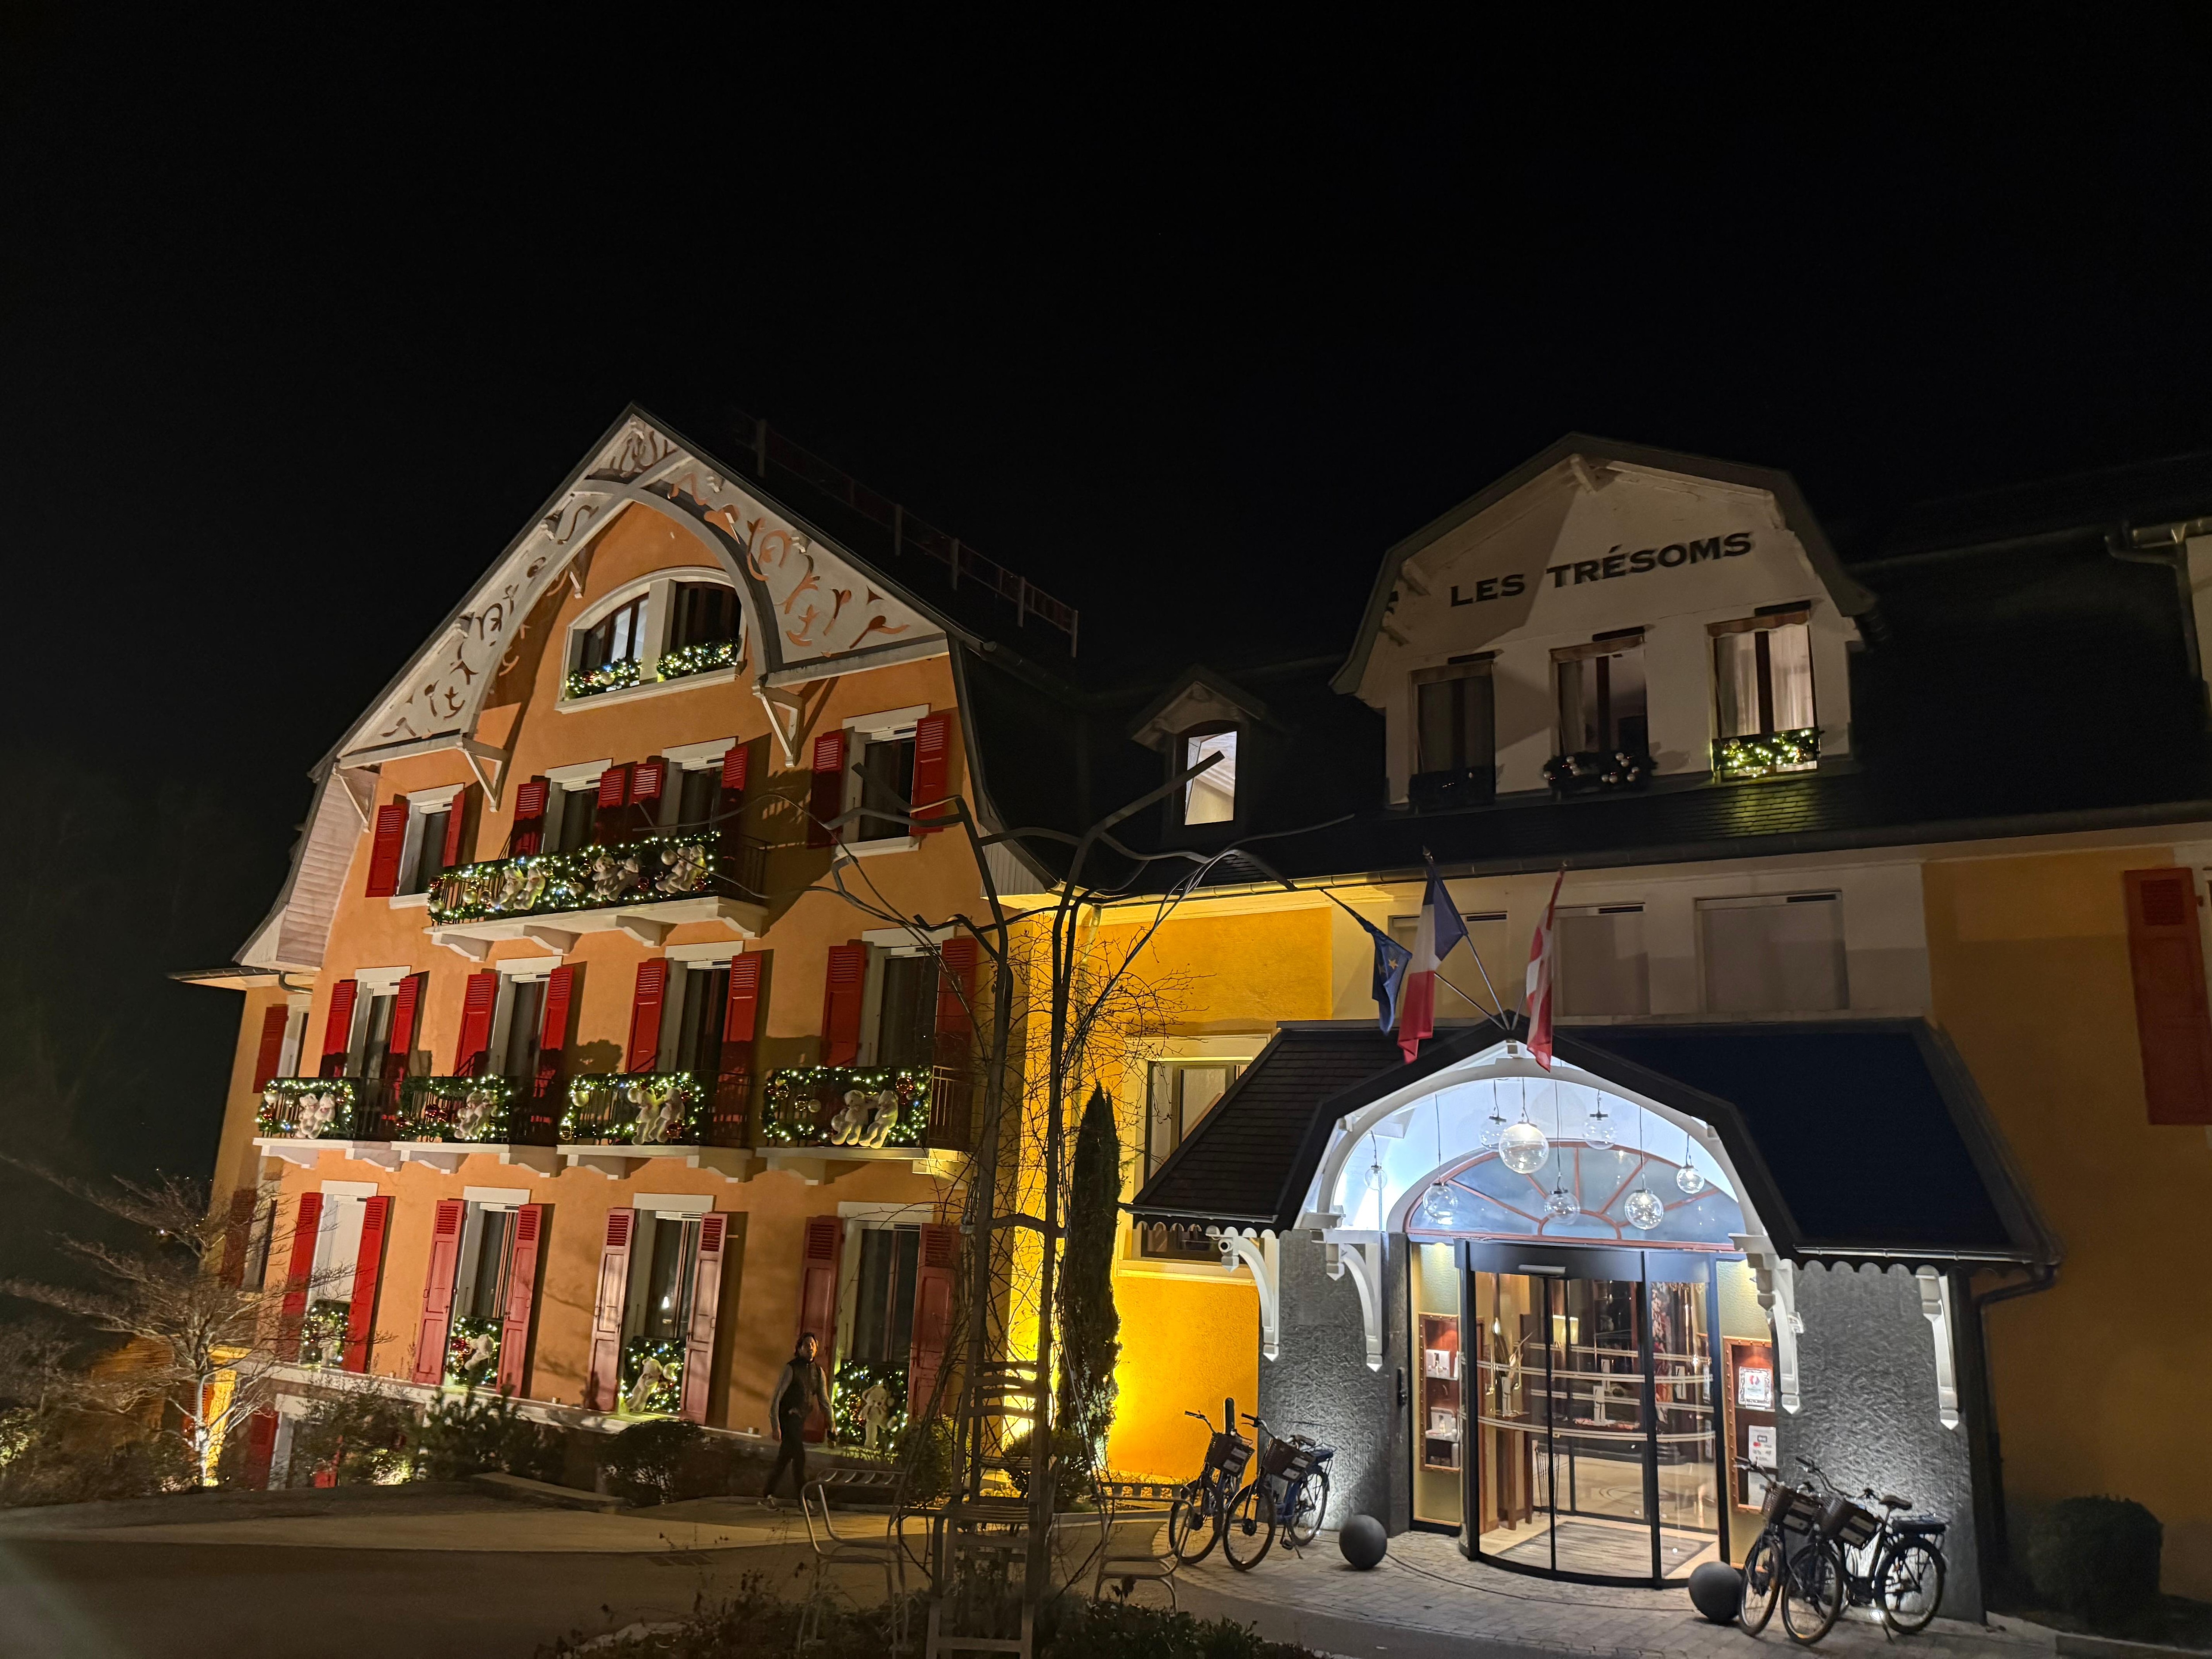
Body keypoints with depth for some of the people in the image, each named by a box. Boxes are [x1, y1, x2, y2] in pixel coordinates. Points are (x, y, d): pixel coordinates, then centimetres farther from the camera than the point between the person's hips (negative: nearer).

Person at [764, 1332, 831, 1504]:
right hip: (787, 1418, -7)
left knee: (784, 1458, 11)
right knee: (799, 1456, -13)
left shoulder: (818, 1372, 9)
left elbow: (824, 1401, 14)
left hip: (800, 1419, 7)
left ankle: (767, 1495, 22)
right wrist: (776, 1425, -19)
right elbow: (776, 1396, -13)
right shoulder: (791, 1369, -10)